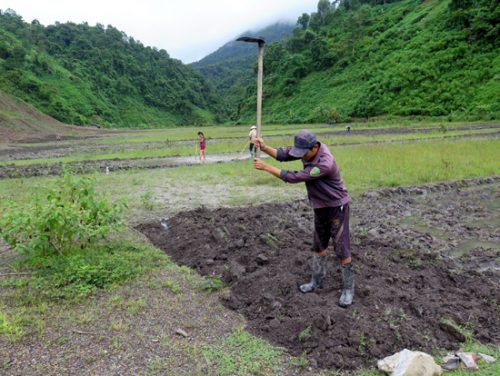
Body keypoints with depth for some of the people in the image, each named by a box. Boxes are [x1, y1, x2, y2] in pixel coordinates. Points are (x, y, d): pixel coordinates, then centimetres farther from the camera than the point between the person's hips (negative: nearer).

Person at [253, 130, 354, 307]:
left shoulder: (325, 164, -34)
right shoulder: (308, 149, -9)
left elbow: (295, 177, -32)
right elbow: (283, 154, -6)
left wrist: (266, 167, -29)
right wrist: (264, 147, -25)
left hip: (337, 207, -8)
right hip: (321, 207, 8)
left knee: (341, 249, 0)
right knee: (319, 245, 17)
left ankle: (348, 289, 14)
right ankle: (317, 281, 33)